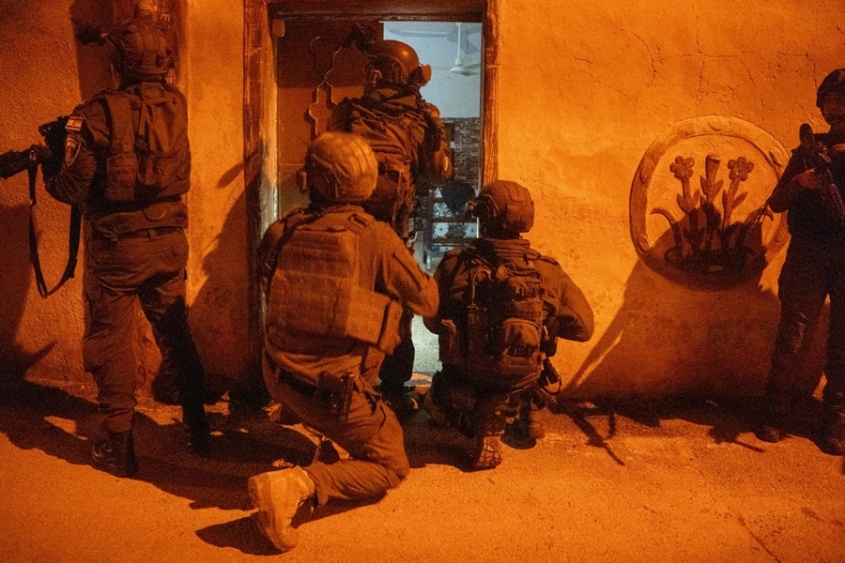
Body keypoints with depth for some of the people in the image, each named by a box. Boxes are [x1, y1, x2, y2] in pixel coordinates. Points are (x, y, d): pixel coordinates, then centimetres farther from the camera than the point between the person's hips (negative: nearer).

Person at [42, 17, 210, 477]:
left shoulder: (99, 114, -15)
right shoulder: (177, 106, -3)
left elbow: (71, 189, -13)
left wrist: (48, 161, 9)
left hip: (117, 246, -4)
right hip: (170, 239, 4)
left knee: (111, 343, 10)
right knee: (175, 334, 19)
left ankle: (116, 444, 19)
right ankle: (197, 428, 29)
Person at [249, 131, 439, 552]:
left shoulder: (282, 233, -4)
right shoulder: (377, 237, -15)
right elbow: (428, 302, -3)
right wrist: (428, 277, 20)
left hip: (280, 378, 7)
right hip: (335, 389, -6)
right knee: (390, 467, 11)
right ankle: (297, 485, -10)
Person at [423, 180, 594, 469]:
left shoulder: (453, 265, -15)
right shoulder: (548, 272, -14)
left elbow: (432, 321, 0)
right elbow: (583, 327, -3)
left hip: (461, 387, 1)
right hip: (519, 388, -1)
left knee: (435, 402, 37)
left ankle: (477, 424, 13)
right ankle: (526, 415, 29)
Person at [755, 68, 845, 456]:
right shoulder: (810, 149, 15)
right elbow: (776, 203, 10)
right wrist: (799, 182, -11)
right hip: (808, 253, 1)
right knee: (792, 338, -1)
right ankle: (776, 414, 10)